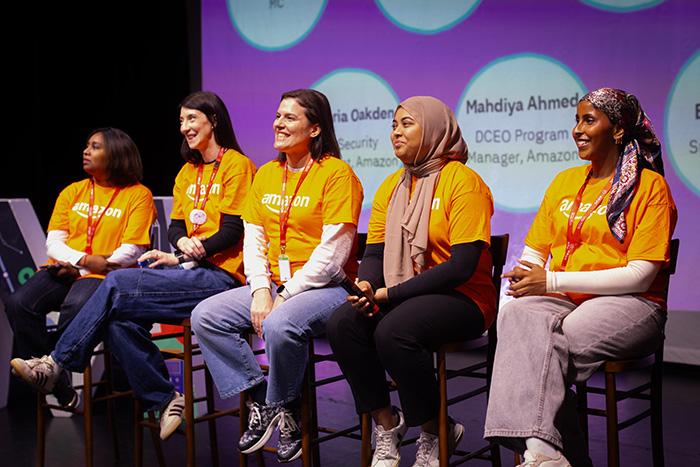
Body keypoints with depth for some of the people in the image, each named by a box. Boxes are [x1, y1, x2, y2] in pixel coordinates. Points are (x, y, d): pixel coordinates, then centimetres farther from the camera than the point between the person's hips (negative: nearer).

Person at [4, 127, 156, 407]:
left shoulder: (138, 195, 3)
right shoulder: (72, 192, 19)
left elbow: (131, 252, -6)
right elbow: (53, 243, 11)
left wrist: (78, 268, -11)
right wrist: (85, 259, -10)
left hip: (104, 276, -5)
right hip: (64, 270, 5)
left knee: (77, 307, -36)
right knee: (18, 304, -22)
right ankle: (56, 385, -15)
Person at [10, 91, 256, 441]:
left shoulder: (236, 165, -2)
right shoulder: (187, 172, 22)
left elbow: (233, 231, -10)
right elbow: (175, 227, 16)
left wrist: (188, 254, -17)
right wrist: (183, 242, -8)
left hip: (220, 275, -7)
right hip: (189, 270, 7)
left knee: (117, 284, -24)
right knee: (121, 319, -22)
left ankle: (56, 364, -13)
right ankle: (163, 401, -12)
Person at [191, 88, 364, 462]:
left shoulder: (336, 173, -8)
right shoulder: (266, 174, 15)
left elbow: (332, 252, -14)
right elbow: (253, 238, 12)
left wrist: (286, 296, -16)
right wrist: (260, 290, -5)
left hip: (324, 287, -7)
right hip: (272, 284, 7)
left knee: (278, 325, -35)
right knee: (205, 316, -11)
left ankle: (286, 412, -8)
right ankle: (261, 403, -5)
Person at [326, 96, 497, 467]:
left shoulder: (462, 181, -8)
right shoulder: (390, 187, 14)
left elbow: (462, 266, -17)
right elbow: (374, 252, 13)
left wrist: (391, 294, -19)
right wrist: (366, 285, -12)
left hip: (462, 299, -6)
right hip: (400, 298, 6)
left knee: (393, 332, -33)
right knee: (342, 323, -21)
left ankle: (435, 434, -8)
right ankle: (385, 422, -3)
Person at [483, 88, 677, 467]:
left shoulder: (650, 186, 0)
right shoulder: (565, 181, 19)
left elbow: (639, 276, -9)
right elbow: (534, 252, 17)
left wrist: (553, 280, -15)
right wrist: (520, 280, -8)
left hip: (627, 305, -4)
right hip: (561, 301, 4)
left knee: (551, 343, -33)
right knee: (518, 315, -31)